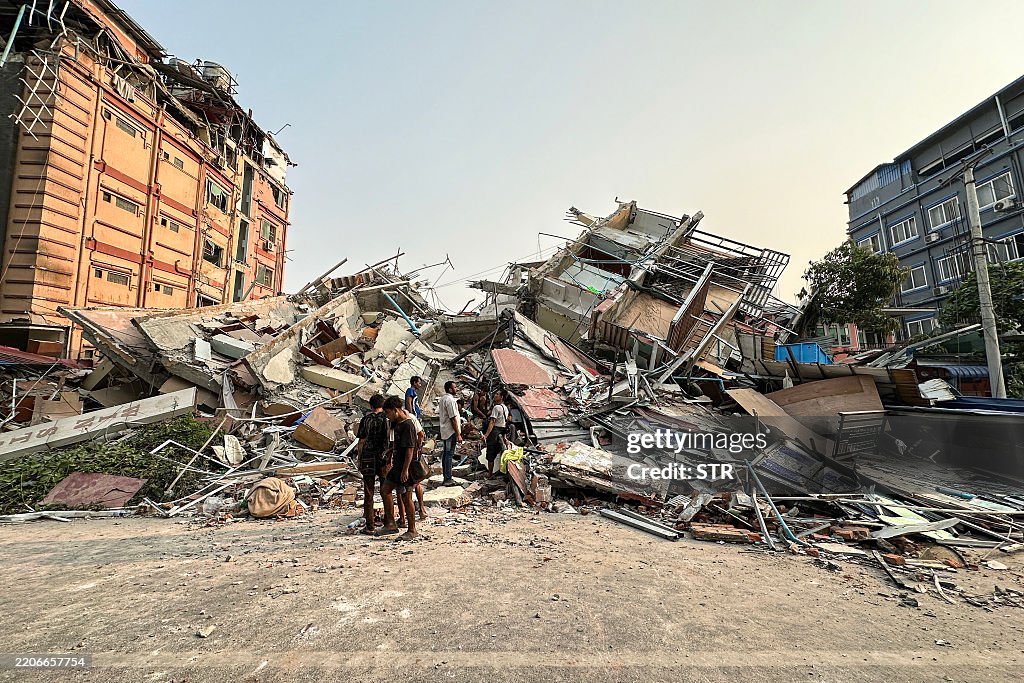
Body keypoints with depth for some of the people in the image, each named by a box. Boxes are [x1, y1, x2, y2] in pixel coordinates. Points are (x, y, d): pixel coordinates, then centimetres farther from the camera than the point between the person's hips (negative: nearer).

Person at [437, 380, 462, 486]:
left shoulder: (442, 399, 13)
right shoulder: (450, 400, -17)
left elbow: (439, 416, 19)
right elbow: (453, 419, -20)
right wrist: (458, 434, -18)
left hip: (444, 431, 10)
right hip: (451, 431, -10)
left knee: (445, 454, 13)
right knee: (449, 454, -5)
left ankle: (446, 478, 21)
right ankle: (448, 479, -1)